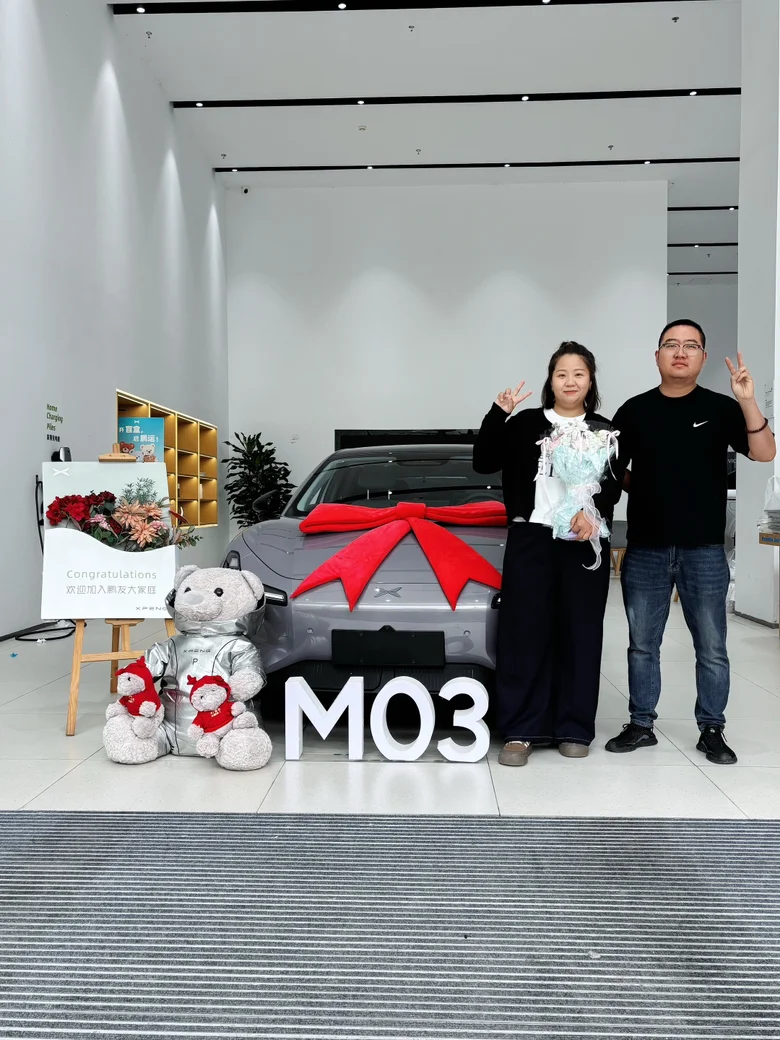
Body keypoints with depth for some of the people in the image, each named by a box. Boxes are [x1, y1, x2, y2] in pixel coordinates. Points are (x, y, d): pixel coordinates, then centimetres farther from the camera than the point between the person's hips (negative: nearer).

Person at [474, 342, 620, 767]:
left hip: (585, 542, 1)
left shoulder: (604, 431, 13)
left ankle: (574, 728, 15)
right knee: (523, 633, -3)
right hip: (530, 537, -1)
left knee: (580, 635, 4)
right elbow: (483, 462, 2)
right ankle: (520, 731, 3)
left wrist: (591, 512, -17)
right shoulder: (526, 424, 10)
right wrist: (498, 414, -8)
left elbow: (613, 486, 3)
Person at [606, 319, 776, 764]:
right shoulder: (634, 411, 4)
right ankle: (641, 724, 22)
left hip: (704, 549, -1)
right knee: (642, 644, 10)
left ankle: (713, 730, 19)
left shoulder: (721, 408, 1)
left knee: (712, 648, 5)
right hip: (646, 549, 1)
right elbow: (613, 471, 11)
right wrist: (642, 491, -2)